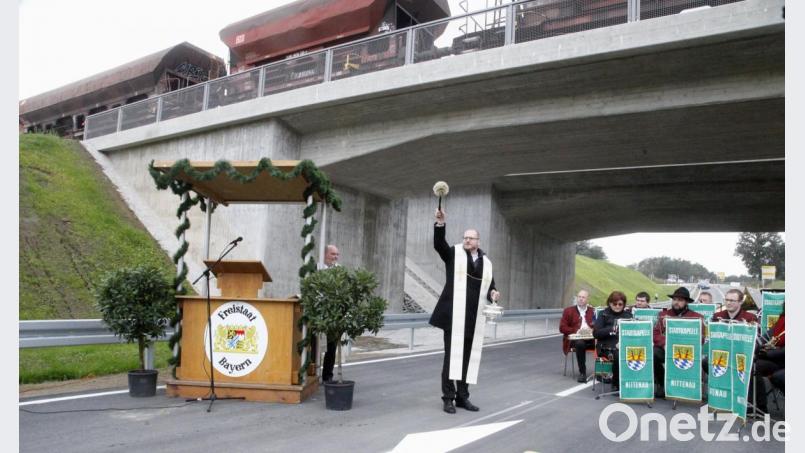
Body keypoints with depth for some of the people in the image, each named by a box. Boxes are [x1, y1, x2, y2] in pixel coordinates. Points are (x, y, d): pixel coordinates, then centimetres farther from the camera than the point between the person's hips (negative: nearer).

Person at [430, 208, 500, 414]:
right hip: (454, 315, -4)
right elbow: (438, 243, -14)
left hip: (474, 318, 4)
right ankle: (448, 398, 3)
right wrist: (440, 223, -29)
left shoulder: (486, 262, 14)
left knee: (468, 357, 9)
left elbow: (489, 286, 19)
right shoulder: (453, 254, 4)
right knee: (452, 356, -3)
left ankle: (462, 397, 19)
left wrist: (493, 293, -4)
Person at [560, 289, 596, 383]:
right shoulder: (568, 311, 13)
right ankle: (582, 373, -27)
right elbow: (562, 328, 5)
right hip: (574, 339, -2)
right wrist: (577, 331, -9)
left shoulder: (593, 311, 19)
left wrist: (592, 330, -11)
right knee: (580, 344, -37)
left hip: (590, 338, 2)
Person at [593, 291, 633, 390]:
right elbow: (596, 333, 0)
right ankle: (616, 384, -13)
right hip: (608, 347, -2)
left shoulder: (628, 315, 21)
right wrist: (612, 329, -13)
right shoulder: (604, 314, 11)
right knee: (618, 356, -34)